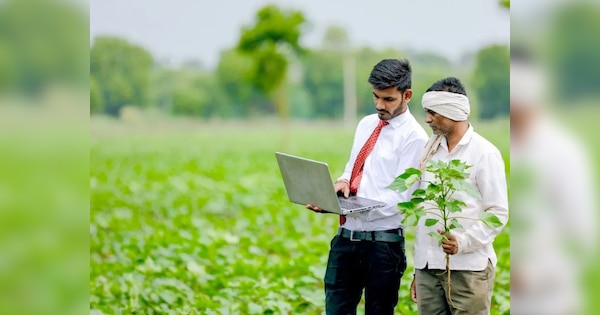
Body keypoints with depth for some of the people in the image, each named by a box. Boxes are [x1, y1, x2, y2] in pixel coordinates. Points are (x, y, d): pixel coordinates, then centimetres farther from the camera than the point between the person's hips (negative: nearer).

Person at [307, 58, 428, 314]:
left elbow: (401, 194, -14)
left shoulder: (413, 137, -9)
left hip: (383, 243, -6)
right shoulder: (366, 124, 13)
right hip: (347, 236, 6)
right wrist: (342, 183, -4)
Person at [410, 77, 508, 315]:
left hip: (468, 267, -5)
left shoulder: (484, 153, -2)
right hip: (427, 267, 6)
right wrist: (418, 269, 16)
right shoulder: (431, 150, 15)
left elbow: (498, 212, -6)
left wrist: (463, 241, -20)